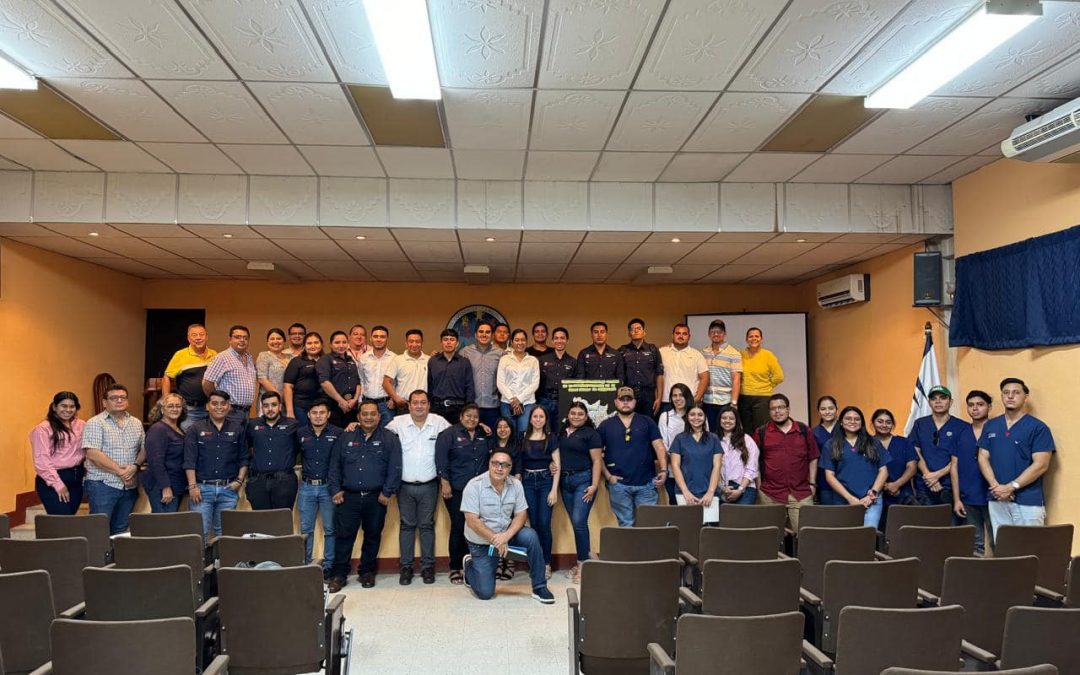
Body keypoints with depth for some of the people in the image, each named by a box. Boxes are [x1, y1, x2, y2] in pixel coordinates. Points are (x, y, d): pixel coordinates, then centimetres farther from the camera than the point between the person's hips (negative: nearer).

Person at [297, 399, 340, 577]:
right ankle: (305, 564, 21)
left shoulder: (338, 433, -5)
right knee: (305, 529, 9)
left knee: (330, 529, 3)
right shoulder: (300, 434, 3)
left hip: (329, 487, -2)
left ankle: (329, 566, 14)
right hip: (306, 487, 2)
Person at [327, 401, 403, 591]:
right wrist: (336, 489, 1)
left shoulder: (390, 439, 3)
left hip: (376, 498, -1)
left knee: (373, 536, 9)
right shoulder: (345, 438, 10)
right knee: (343, 535, -1)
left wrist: (387, 492, -8)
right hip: (348, 497, 1)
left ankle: (367, 572, 23)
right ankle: (339, 574, 9)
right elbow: (334, 466, 11)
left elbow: (395, 469, -2)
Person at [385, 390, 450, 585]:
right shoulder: (398, 423, -2)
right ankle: (406, 567, 18)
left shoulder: (439, 422, 0)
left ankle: (427, 566, 18)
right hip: (405, 485, 0)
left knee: (427, 525, 8)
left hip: (429, 486, 0)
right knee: (407, 525, 9)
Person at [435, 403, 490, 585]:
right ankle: (455, 568, 9)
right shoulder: (449, 434, -1)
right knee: (458, 527, -2)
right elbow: (441, 459, -7)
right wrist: (444, 482, -13)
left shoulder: (483, 436, 14)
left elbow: (488, 459, 23)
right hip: (456, 490, -4)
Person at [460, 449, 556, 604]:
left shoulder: (516, 484, -8)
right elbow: (472, 521, -21)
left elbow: (521, 515, -7)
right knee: (485, 593, -5)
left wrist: (506, 536, -25)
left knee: (531, 536, -26)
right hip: (481, 542, -3)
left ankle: (539, 588, -12)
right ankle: (469, 565, 28)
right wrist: (496, 541, -24)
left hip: (506, 534, 3)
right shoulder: (474, 486, -19)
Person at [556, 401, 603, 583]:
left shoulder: (590, 433, -2)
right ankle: (587, 556, 20)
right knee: (576, 523, 8)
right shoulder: (561, 433, 13)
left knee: (579, 521, -11)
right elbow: (556, 456, 18)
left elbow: (597, 461, -7)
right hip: (565, 481, 5)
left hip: (583, 480, -5)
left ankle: (583, 563, -1)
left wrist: (594, 485, -14)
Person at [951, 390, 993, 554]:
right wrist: (957, 499, 5)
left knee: (997, 543, 0)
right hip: (968, 500, 3)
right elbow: (954, 467, 9)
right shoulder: (961, 434, 8)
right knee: (975, 545, 10)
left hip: (991, 497, -3)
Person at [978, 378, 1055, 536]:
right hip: (997, 500, 4)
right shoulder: (990, 426, 11)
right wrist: (996, 486, -8)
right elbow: (983, 458, 8)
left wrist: (1011, 487, -15)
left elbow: (1041, 465, -10)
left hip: (1028, 501, -4)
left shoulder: (1038, 427, -3)